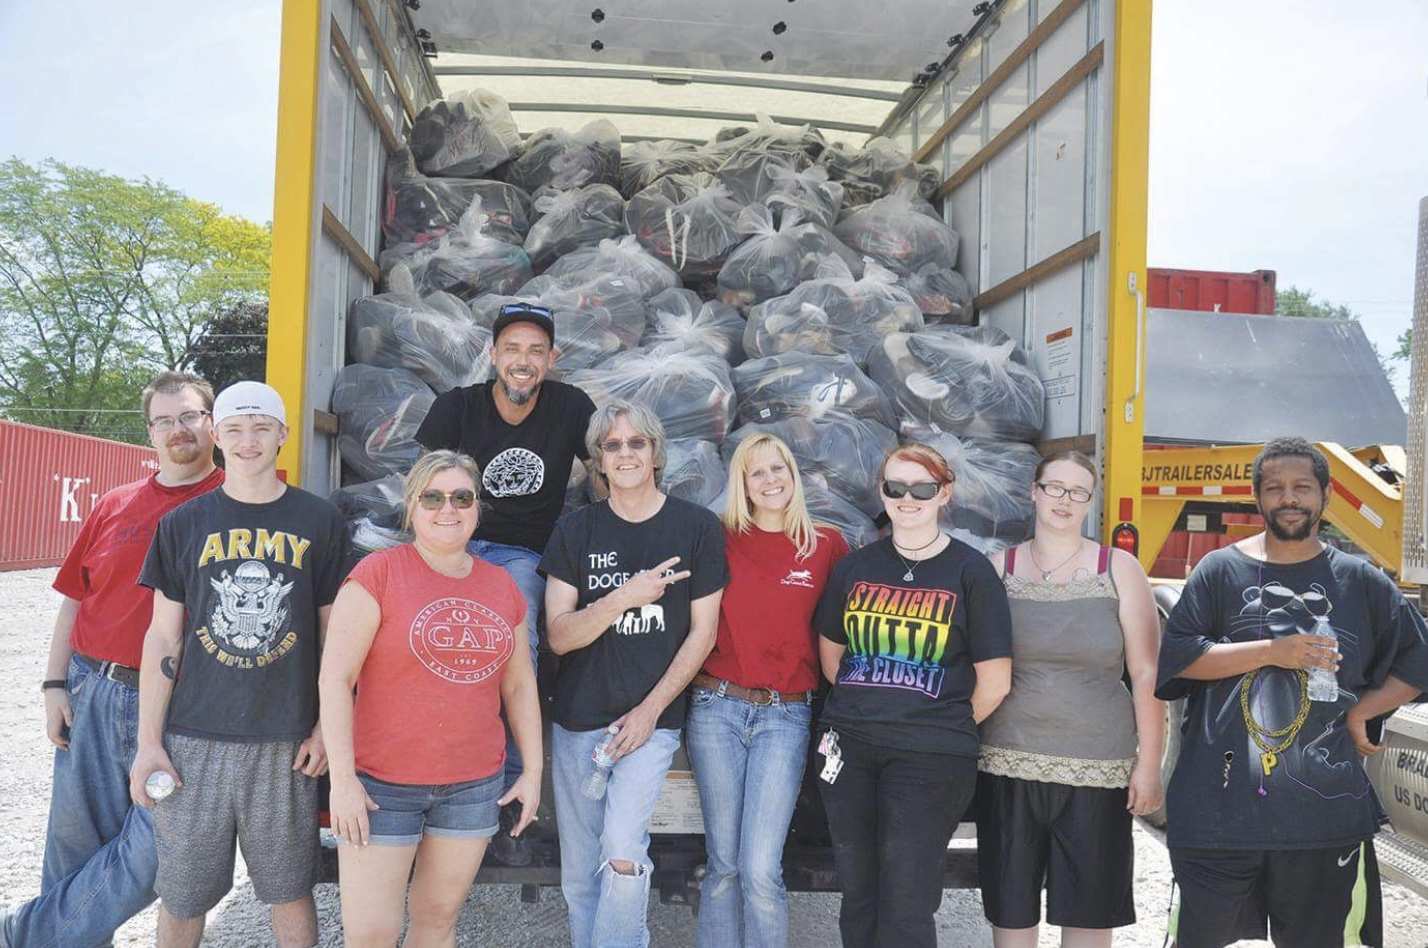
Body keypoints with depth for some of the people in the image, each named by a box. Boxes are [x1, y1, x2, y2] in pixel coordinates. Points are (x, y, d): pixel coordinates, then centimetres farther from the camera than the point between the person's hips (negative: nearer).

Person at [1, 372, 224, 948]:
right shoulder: (115, 506, 10)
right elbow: (74, 599, 13)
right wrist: (55, 685, 7)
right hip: (91, 694, 3)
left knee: (152, 851, -3)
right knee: (77, 840, 10)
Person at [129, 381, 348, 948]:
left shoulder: (319, 523, 2)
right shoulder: (184, 524, 5)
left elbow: (333, 633, 6)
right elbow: (164, 638, 5)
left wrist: (327, 727, 1)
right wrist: (148, 742, 1)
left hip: (285, 742, -1)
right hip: (194, 738, 1)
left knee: (290, 892, 8)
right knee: (181, 897, 10)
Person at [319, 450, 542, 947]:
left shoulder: (502, 586, 7)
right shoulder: (378, 572, -8)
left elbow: (519, 685, 14)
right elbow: (335, 678, -11)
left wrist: (533, 771, 11)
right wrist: (342, 778, -15)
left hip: (473, 785, 4)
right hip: (382, 784, -4)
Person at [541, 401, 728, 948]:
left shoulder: (697, 527, -1)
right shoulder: (576, 531, 3)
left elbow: (703, 631, -1)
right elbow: (559, 635, -3)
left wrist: (651, 709, -8)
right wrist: (623, 598, -19)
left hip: (652, 717, -2)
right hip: (577, 719, 3)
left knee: (622, 855, -19)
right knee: (579, 875, 9)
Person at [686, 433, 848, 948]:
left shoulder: (827, 544, 3)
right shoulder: (721, 539, 3)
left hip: (786, 716, -1)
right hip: (716, 708, 1)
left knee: (760, 870, -8)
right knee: (724, 864, 8)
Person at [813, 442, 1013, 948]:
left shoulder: (971, 571, -3)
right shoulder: (856, 566, 8)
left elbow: (994, 683, -3)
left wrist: (945, 729, 4)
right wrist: (867, 708, 10)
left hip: (930, 759, -4)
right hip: (849, 748, 4)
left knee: (906, 907, 0)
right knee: (858, 896, 13)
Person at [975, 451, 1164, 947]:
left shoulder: (1119, 570, 0)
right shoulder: (999, 568, 4)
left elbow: (1146, 674, 0)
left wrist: (1149, 764, -4)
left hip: (1097, 770, -1)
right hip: (1008, 762, 1)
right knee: (1010, 907, 8)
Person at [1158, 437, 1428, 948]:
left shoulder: (1361, 580, 8)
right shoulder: (1220, 570, 3)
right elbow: (1176, 656, -4)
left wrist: (1361, 711, -1)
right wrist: (1271, 651, -12)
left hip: (1324, 807, 2)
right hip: (1219, 804, -1)